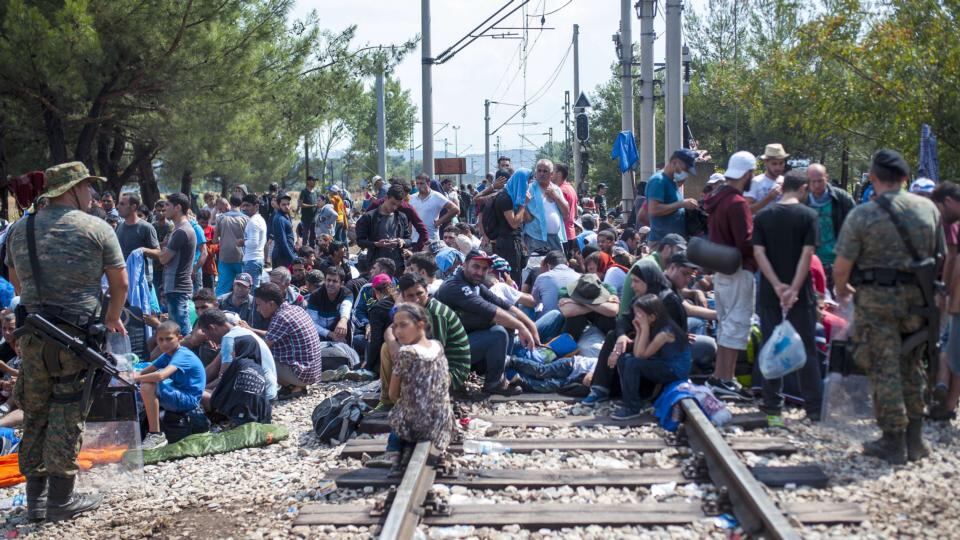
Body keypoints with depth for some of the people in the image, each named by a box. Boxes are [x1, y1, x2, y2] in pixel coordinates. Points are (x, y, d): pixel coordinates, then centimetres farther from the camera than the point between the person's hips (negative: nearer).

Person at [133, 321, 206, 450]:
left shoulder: (182, 355, -20)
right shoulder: (167, 355, 10)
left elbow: (161, 375, -35)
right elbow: (145, 372, 7)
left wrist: (136, 378, -23)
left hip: (188, 400, -10)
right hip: (178, 394, 10)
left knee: (147, 387, -28)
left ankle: (156, 435, -23)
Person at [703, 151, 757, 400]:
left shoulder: (717, 198, 11)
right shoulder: (737, 203, -19)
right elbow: (746, 243, -22)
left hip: (720, 270, 10)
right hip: (738, 272, -10)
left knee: (725, 324, 16)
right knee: (737, 324, -4)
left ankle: (718, 377, 20)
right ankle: (726, 381, -4)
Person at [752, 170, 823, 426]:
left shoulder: (762, 216, 3)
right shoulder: (808, 216, -5)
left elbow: (758, 252, -6)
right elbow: (807, 254, -13)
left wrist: (777, 286, -11)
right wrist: (794, 289, -15)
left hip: (769, 292, 2)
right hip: (800, 292, -2)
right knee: (807, 349, 5)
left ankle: (773, 407, 10)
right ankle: (814, 409, 7)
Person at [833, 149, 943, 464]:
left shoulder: (862, 215, -10)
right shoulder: (928, 209, 3)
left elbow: (841, 266, -9)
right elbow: (940, 258, 10)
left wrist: (841, 290, 11)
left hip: (877, 298, -4)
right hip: (917, 298, 4)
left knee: (884, 370, 3)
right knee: (911, 369, 15)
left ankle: (894, 443, 6)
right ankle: (914, 441, 20)